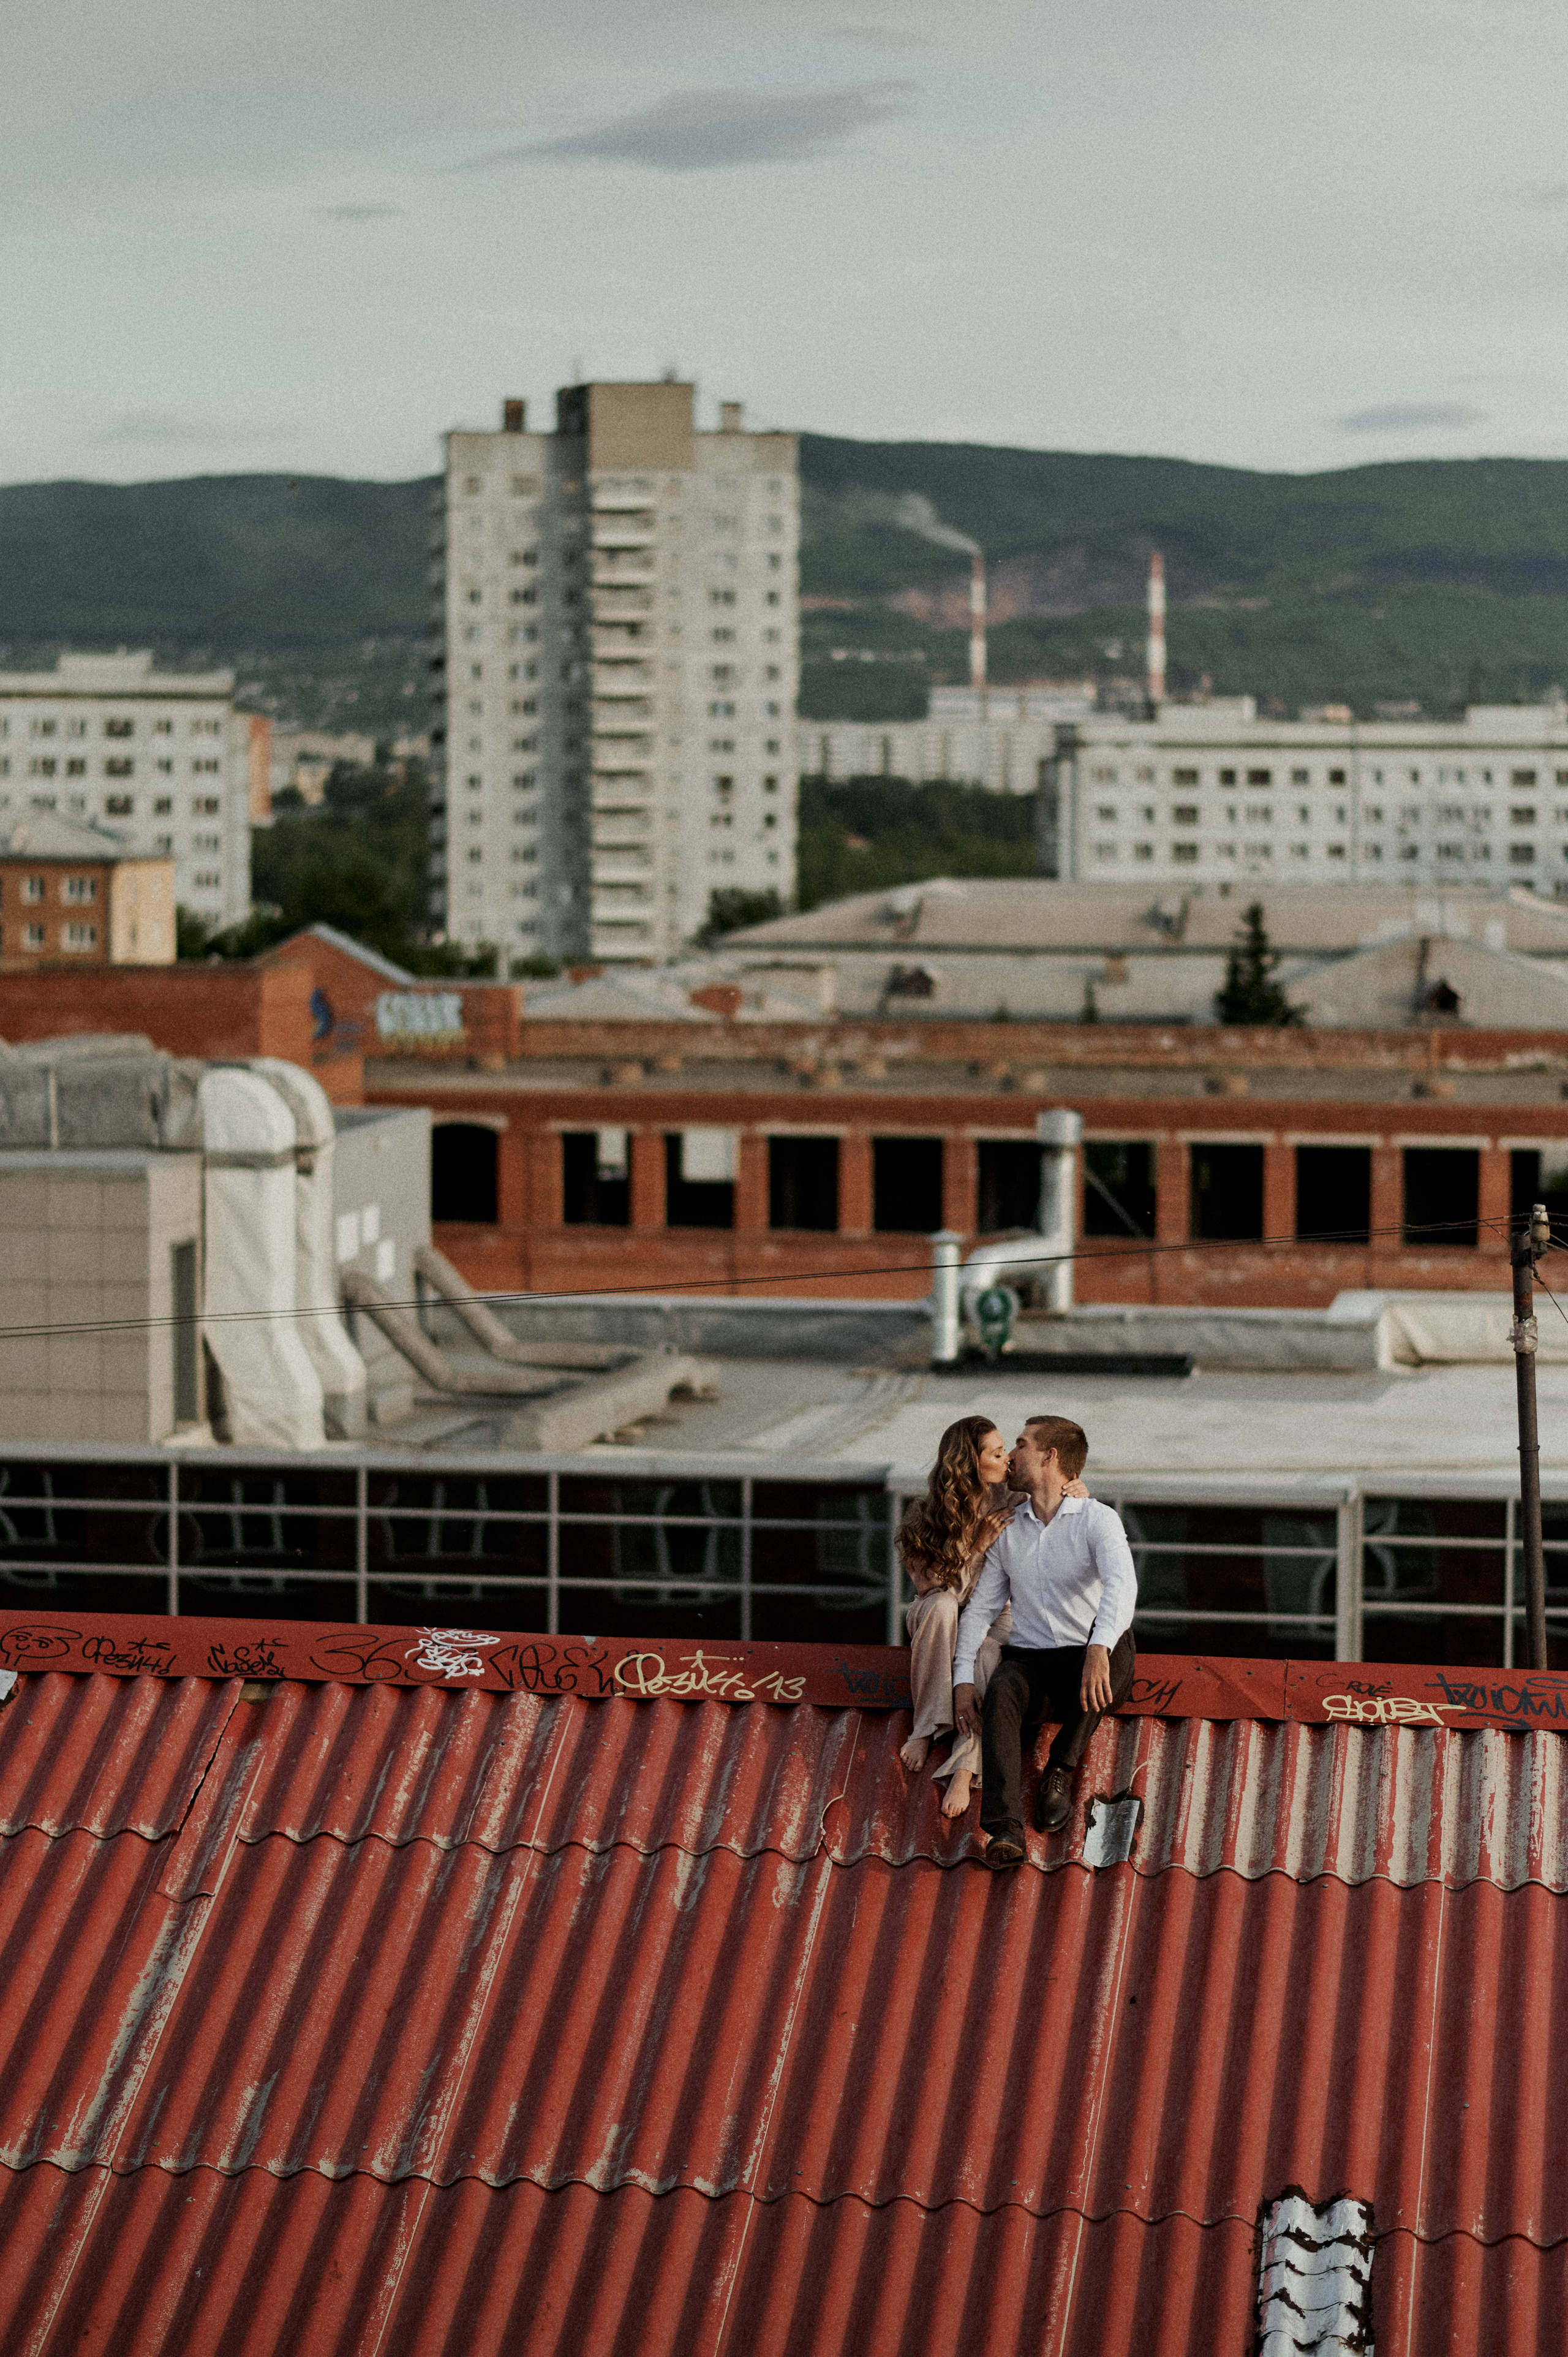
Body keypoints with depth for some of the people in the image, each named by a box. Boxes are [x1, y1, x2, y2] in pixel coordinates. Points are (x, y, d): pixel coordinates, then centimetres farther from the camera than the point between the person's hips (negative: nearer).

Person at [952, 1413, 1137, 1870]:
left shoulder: (1097, 1520, -2)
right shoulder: (1007, 1532, 16)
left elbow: (1121, 1584, -21)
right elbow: (979, 1608, 15)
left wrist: (1099, 1648, -40)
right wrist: (963, 1679, -2)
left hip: (1091, 1664, -3)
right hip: (1028, 1662, 3)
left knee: (1114, 1646, -37)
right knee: (1000, 1693, -32)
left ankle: (1060, 1771, -18)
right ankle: (1004, 1829, -46)